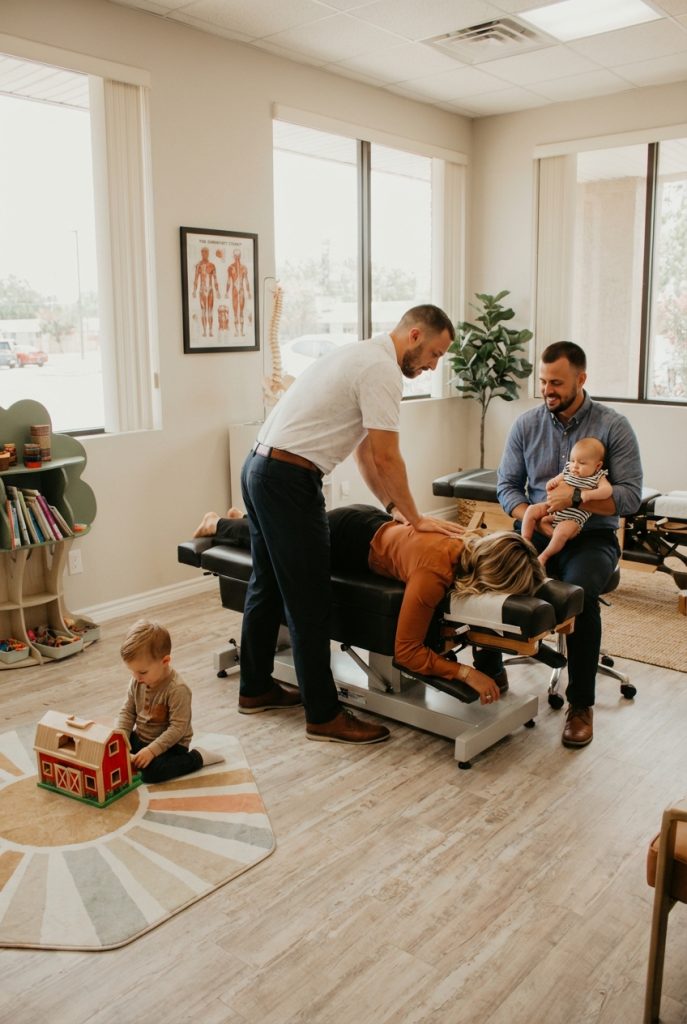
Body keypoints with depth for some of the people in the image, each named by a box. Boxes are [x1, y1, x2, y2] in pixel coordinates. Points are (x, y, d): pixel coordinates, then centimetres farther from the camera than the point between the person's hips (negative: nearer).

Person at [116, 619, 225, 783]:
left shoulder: (177, 689, -28)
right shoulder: (137, 682, -7)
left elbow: (178, 728, -26)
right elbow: (127, 711, 3)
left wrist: (152, 750, -30)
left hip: (171, 744, -7)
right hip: (140, 738, 7)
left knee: (151, 772, -30)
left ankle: (197, 758, -10)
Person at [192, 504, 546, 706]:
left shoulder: (478, 544, -25)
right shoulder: (433, 575, -44)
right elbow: (406, 651, -35)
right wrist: (466, 672, -38)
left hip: (377, 524, 6)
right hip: (349, 538, -6)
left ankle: (242, 518, 61)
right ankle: (217, 525, 53)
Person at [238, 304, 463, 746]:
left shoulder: (364, 355, 20)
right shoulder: (383, 369, -12)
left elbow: (365, 451, 22)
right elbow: (386, 458, -15)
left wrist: (394, 507, 18)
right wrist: (416, 519, -3)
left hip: (259, 467, 11)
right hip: (290, 481, -11)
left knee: (267, 587, 20)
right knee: (308, 602, -3)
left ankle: (256, 689, 34)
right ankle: (324, 716, 8)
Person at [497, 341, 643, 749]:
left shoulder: (613, 426, -3)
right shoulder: (526, 424, 6)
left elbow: (631, 497, -9)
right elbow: (507, 485, 8)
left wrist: (575, 497, -21)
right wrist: (530, 517, -12)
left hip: (592, 537, -3)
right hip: (538, 533, 3)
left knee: (579, 593, -34)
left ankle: (581, 704, -15)